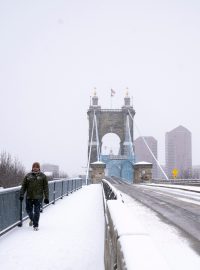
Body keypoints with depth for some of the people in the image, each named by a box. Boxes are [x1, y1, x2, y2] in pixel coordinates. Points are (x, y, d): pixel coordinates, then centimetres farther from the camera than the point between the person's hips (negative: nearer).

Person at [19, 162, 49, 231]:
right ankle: (32, 219, 41)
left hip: (38, 197, -2)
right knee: (28, 210, 11)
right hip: (29, 197, 2)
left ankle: (36, 225, 9)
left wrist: (46, 197, -3)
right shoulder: (28, 175, 5)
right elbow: (23, 186, 6)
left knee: (37, 211, -3)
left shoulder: (43, 176, 1)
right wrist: (21, 194, -4)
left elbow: (46, 188, 0)